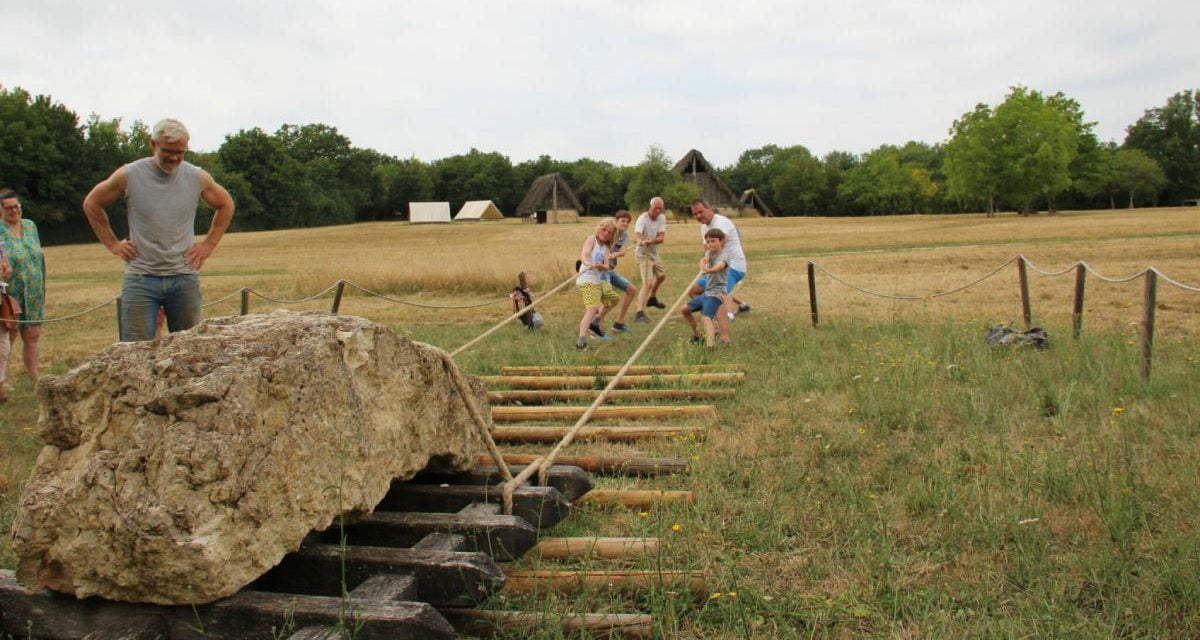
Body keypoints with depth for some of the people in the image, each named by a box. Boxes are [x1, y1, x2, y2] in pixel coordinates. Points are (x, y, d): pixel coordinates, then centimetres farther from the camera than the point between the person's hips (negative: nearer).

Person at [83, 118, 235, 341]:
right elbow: (91, 204, 12)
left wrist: (209, 244, 9)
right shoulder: (128, 175, -2)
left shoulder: (198, 178, 1)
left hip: (185, 278, 2)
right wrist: (112, 244, 6)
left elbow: (225, 206, 19)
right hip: (141, 279, -1)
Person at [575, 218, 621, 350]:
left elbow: (606, 267, 4)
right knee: (592, 308, -25)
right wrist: (589, 264, -44)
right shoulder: (592, 239, -5)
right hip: (586, 280, -9)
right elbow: (583, 255, -22)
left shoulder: (606, 247, 15)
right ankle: (581, 341, -35)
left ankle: (594, 324, 37)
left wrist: (601, 266, -21)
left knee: (614, 298, 25)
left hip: (598, 280, 9)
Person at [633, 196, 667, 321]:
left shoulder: (662, 218, -6)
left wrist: (651, 241, -37)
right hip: (644, 255, -8)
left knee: (661, 276, 28)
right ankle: (639, 313, -25)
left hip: (655, 253, 8)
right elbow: (636, 236, -41)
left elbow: (661, 238, -16)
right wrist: (641, 241, -65)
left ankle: (652, 298, 53)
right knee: (648, 283, -21)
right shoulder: (642, 219, -24)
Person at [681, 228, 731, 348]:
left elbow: (720, 266, -35)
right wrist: (702, 265, -39)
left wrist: (709, 270, -57)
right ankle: (696, 334, 33)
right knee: (684, 310, 18)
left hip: (716, 293, -9)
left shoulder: (724, 254, -12)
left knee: (707, 317, -30)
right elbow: (704, 259, -14)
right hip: (706, 292, 9)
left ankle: (710, 344, -47)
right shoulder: (710, 252, 9)